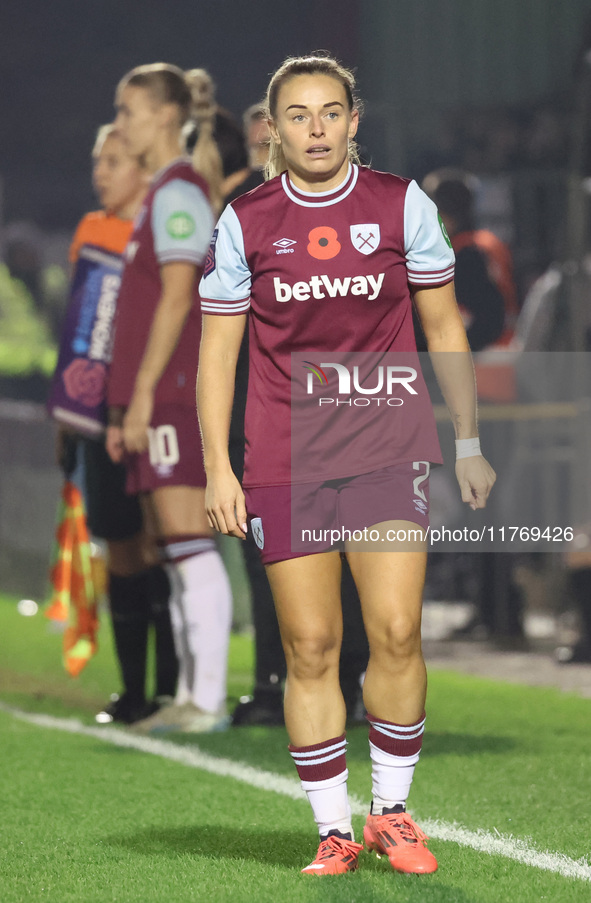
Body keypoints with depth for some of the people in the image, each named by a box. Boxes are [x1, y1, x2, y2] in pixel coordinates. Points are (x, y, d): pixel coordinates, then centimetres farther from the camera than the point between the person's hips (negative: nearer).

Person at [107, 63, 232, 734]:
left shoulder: (178, 193, -9)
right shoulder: (160, 194, 20)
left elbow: (177, 298, -17)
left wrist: (143, 392, -19)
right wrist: (124, 407, 20)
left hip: (171, 394, -10)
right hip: (154, 398, 10)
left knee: (190, 545, -11)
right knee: (176, 551, 10)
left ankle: (207, 699, -12)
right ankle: (190, 696, 12)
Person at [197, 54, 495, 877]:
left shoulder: (402, 205, 3)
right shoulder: (244, 222, 3)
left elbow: (443, 326, 10)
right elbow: (218, 349, 7)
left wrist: (469, 444, 10)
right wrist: (217, 467, 0)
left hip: (390, 451, 0)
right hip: (284, 463, 0)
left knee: (396, 631, -10)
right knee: (310, 647, -2)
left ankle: (392, 810, 8)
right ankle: (334, 831, 8)